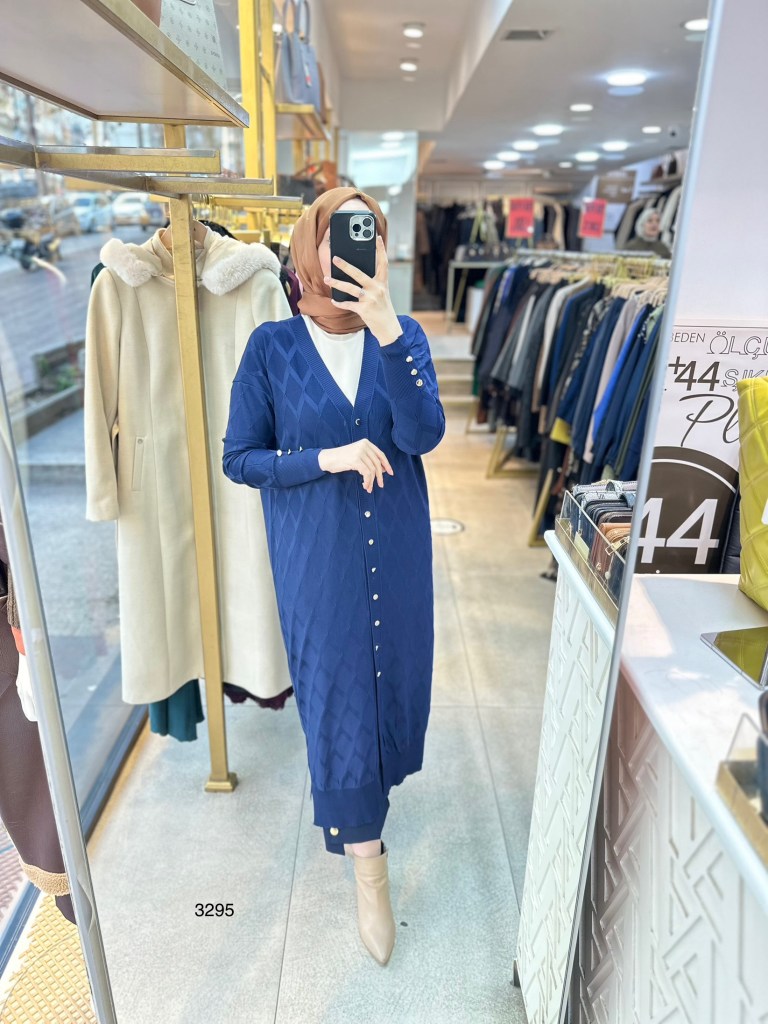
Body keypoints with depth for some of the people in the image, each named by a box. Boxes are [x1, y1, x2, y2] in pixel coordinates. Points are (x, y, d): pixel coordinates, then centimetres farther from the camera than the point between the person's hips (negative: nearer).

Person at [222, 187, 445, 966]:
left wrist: (386, 330, -29)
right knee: (334, 690, 7)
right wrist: (326, 459, -18)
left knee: (391, 673, 18)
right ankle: (367, 862, 28)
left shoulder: (404, 337, -2)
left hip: (396, 549, 3)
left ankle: (369, 781, 52)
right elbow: (238, 458, -5)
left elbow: (424, 435, -18)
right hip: (315, 556, -2)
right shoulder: (272, 346, -7)